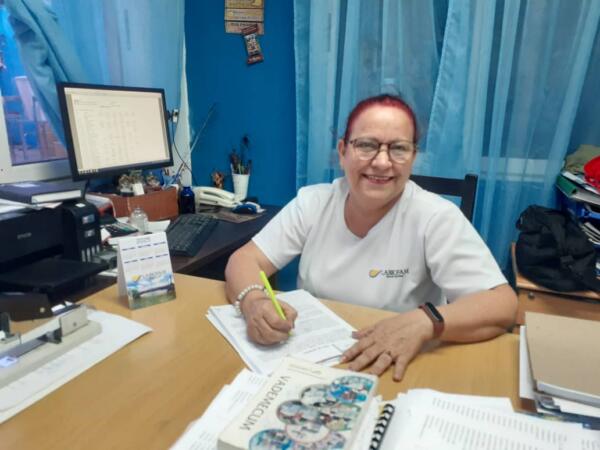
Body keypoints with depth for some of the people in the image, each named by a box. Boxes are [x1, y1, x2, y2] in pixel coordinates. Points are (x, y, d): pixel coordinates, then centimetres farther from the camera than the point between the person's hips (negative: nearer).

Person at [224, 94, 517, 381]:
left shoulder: (436, 218, -13)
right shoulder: (312, 203, -4)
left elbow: (502, 304, -17)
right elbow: (244, 260, -5)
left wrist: (425, 322, -37)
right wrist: (254, 302, -28)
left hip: (392, 372, 0)